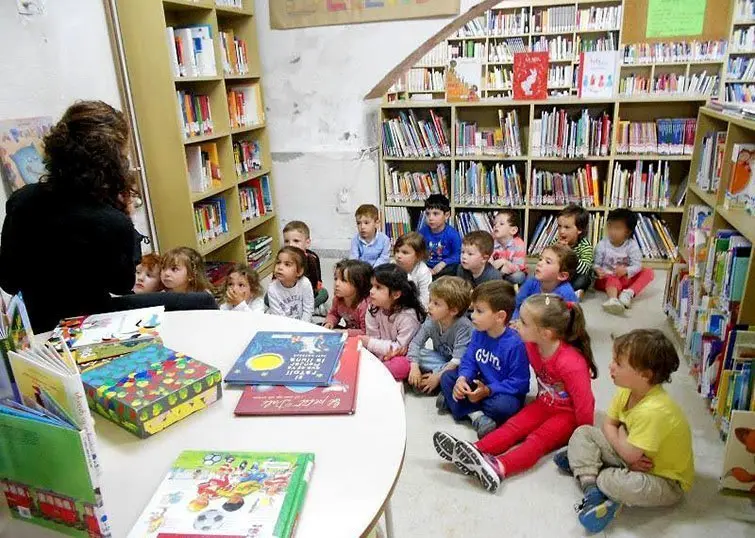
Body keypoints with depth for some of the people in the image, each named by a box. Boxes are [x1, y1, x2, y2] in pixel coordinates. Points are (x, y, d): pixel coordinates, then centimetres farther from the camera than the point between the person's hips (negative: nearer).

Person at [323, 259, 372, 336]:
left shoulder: (365, 304, -29)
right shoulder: (338, 298, -5)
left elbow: (367, 332, -28)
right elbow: (333, 314, 16)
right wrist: (329, 322, -5)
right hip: (347, 330, 8)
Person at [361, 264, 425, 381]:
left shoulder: (408, 316, -22)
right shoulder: (373, 309, -6)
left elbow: (401, 348, -19)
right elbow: (373, 337, -5)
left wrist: (370, 343, -21)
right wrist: (386, 350, -28)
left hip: (402, 358, -5)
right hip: (380, 355, 5)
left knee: (400, 365, -37)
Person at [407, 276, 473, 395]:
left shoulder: (463, 326, -28)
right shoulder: (431, 321, -13)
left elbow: (458, 360, -31)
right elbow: (415, 343, -11)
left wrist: (438, 377, -30)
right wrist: (414, 367, -26)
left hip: (457, 366, -5)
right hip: (441, 359, 6)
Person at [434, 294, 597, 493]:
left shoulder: (570, 363, -32)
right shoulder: (532, 345, -11)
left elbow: (584, 404, -24)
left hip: (569, 414, -7)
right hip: (543, 404, 7)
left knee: (537, 440, -28)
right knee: (512, 426, -16)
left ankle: (498, 467, -51)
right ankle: (474, 453, -36)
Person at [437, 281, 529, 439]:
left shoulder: (515, 344, -26)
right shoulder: (478, 333, -5)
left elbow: (519, 383, -23)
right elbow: (469, 361, -2)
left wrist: (488, 390, -29)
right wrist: (462, 379, -24)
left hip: (502, 393, -7)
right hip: (481, 386, 7)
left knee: (503, 406, -38)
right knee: (447, 377, -4)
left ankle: (459, 404, -15)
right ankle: (476, 415, -20)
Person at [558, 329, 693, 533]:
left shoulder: (653, 411, -35)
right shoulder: (626, 391, -9)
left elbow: (629, 455, -28)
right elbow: (608, 424, 1)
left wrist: (621, 433, -9)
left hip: (667, 480, -8)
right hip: (636, 456, 9)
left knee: (623, 485, -39)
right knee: (583, 433, -1)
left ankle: (582, 463, -11)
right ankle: (592, 490, -16)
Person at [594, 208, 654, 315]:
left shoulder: (632, 245, -7)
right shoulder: (602, 245, -7)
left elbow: (637, 265, -12)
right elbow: (596, 264, -7)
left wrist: (626, 271, -33)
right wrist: (597, 270, -31)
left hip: (626, 278, 2)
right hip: (607, 278, -2)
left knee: (648, 272, -17)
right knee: (612, 279, -36)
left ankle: (629, 293, -37)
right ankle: (613, 299, -65)